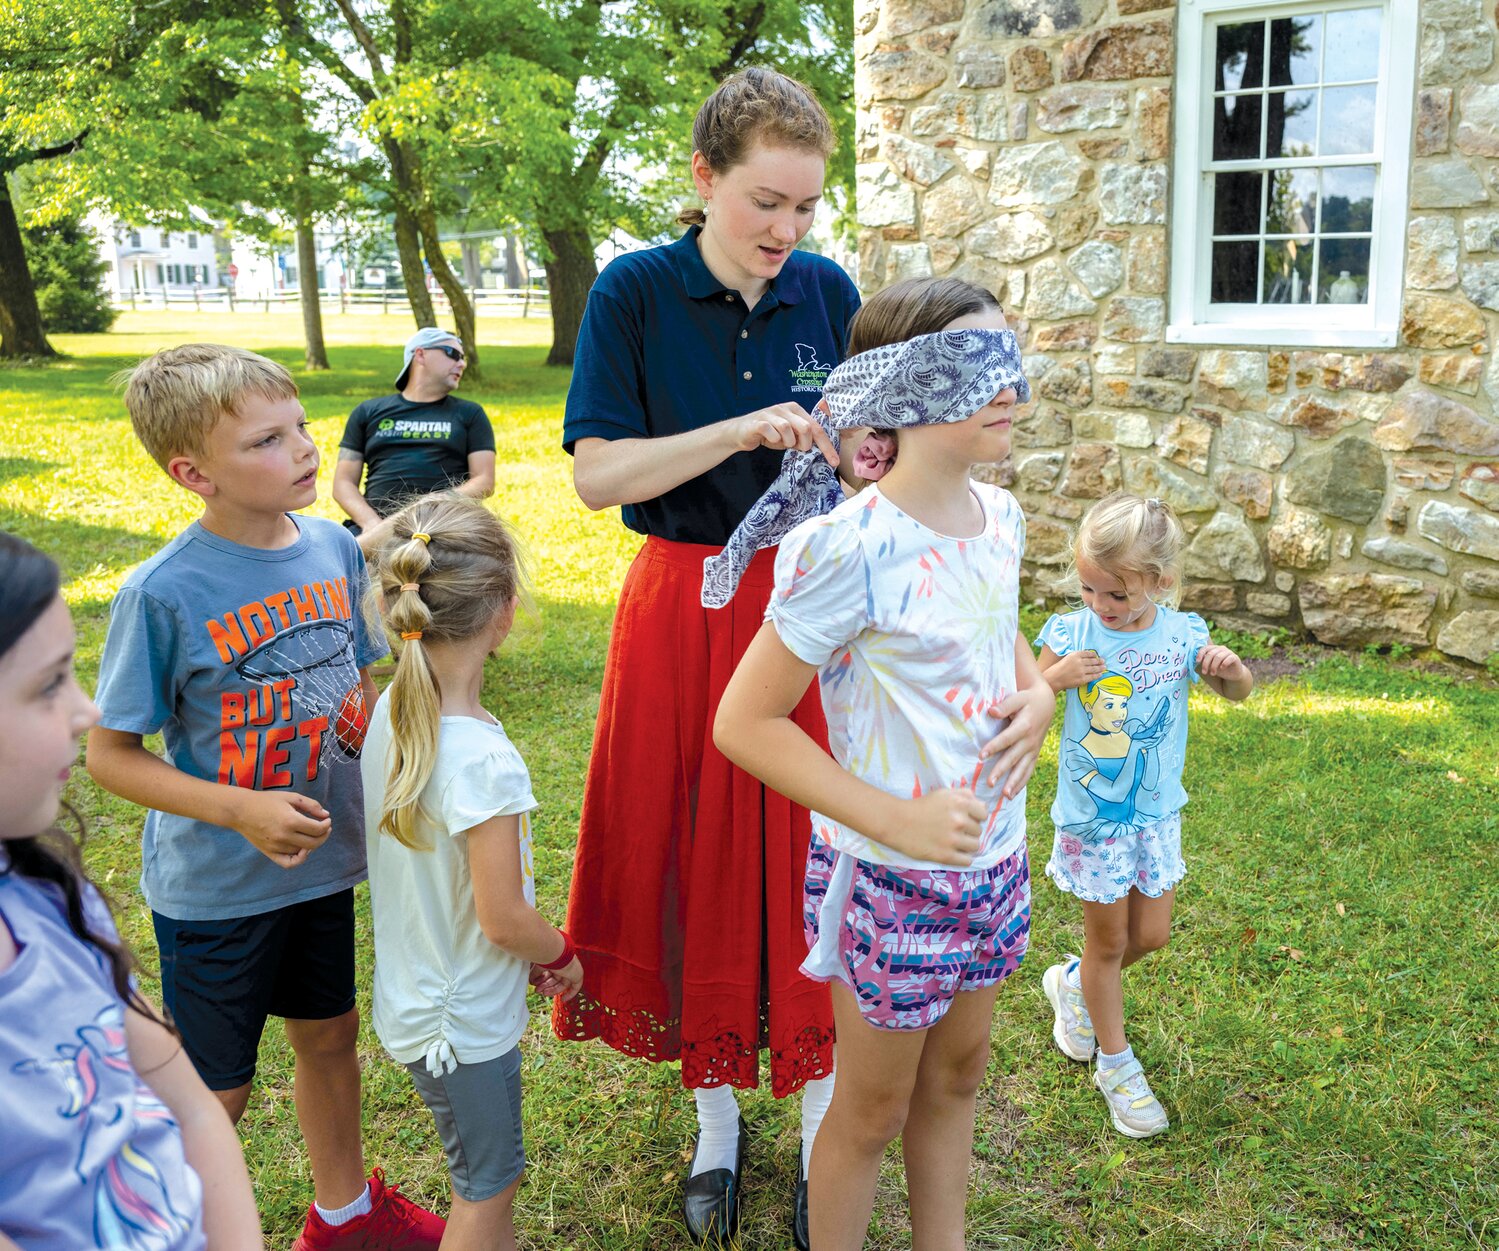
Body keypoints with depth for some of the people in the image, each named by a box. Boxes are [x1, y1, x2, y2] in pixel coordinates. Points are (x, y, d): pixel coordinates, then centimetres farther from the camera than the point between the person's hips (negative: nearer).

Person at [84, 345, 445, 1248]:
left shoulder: (336, 549, -7)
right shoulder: (163, 593, -23)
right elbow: (112, 756, -15)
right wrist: (243, 812, -26)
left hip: (324, 862, 5)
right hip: (215, 888, -5)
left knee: (329, 1032, 24)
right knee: (217, 1092, 12)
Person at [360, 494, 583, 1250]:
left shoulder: (391, 712, -7)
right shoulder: (485, 761, -32)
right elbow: (503, 918, -24)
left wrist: (532, 952, 9)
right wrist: (563, 955, -3)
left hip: (411, 999, 7)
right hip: (462, 1024, -7)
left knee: (487, 1174, 27)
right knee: (486, 1186, 16)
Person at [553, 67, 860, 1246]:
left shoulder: (829, 291, 2)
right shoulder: (635, 290, -6)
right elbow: (597, 473, -11)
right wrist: (741, 431, -22)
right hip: (683, 608, -1)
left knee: (807, 858, 4)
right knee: (696, 857, 7)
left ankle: (822, 1125, 21)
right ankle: (716, 1119, 27)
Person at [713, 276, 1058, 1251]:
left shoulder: (1001, 516, -1)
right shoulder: (852, 549, -25)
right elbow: (743, 723, -22)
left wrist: (1038, 693, -2)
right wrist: (896, 819, -25)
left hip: (996, 858, 7)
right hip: (890, 877, -7)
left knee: (957, 1076, 25)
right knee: (874, 1111, 13)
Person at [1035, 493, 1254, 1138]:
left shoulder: (1181, 634, -8)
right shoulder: (1070, 633, -14)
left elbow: (1239, 693, 6)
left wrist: (1231, 667, -18)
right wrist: (1056, 676, -31)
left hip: (1156, 813, 3)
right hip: (1091, 815, -3)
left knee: (1150, 934, 14)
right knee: (1108, 940, 10)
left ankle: (1074, 982, 43)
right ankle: (1115, 1063, 29)